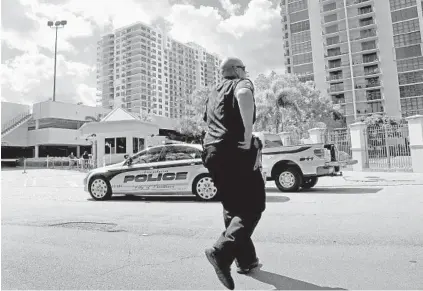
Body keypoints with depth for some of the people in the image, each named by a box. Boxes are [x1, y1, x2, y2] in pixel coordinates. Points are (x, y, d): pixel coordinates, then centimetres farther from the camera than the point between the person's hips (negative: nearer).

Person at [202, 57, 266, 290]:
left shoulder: (213, 94, 25)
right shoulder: (241, 83, 2)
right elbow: (244, 95, -24)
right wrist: (248, 135, -25)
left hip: (212, 153, 8)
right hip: (236, 152, -8)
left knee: (233, 209, 16)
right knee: (252, 207, 0)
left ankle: (246, 260, 23)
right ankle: (222, 252, -17)